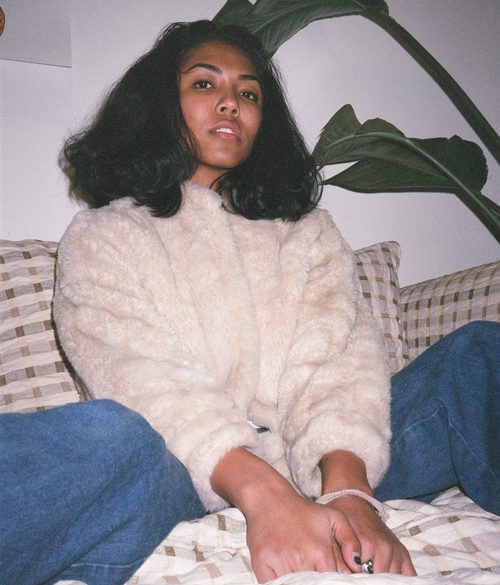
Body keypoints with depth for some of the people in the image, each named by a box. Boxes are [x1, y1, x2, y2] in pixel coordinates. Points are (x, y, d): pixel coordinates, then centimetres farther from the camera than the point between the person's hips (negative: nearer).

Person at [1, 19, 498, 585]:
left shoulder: (306, 228, 21)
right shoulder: (102, 237, 10)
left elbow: (341, 353, 1)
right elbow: (141, 377, -9)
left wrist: (348, 488, -20)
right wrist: (260, 491, -27)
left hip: (317, 466, 5)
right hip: (183, 481, -4)